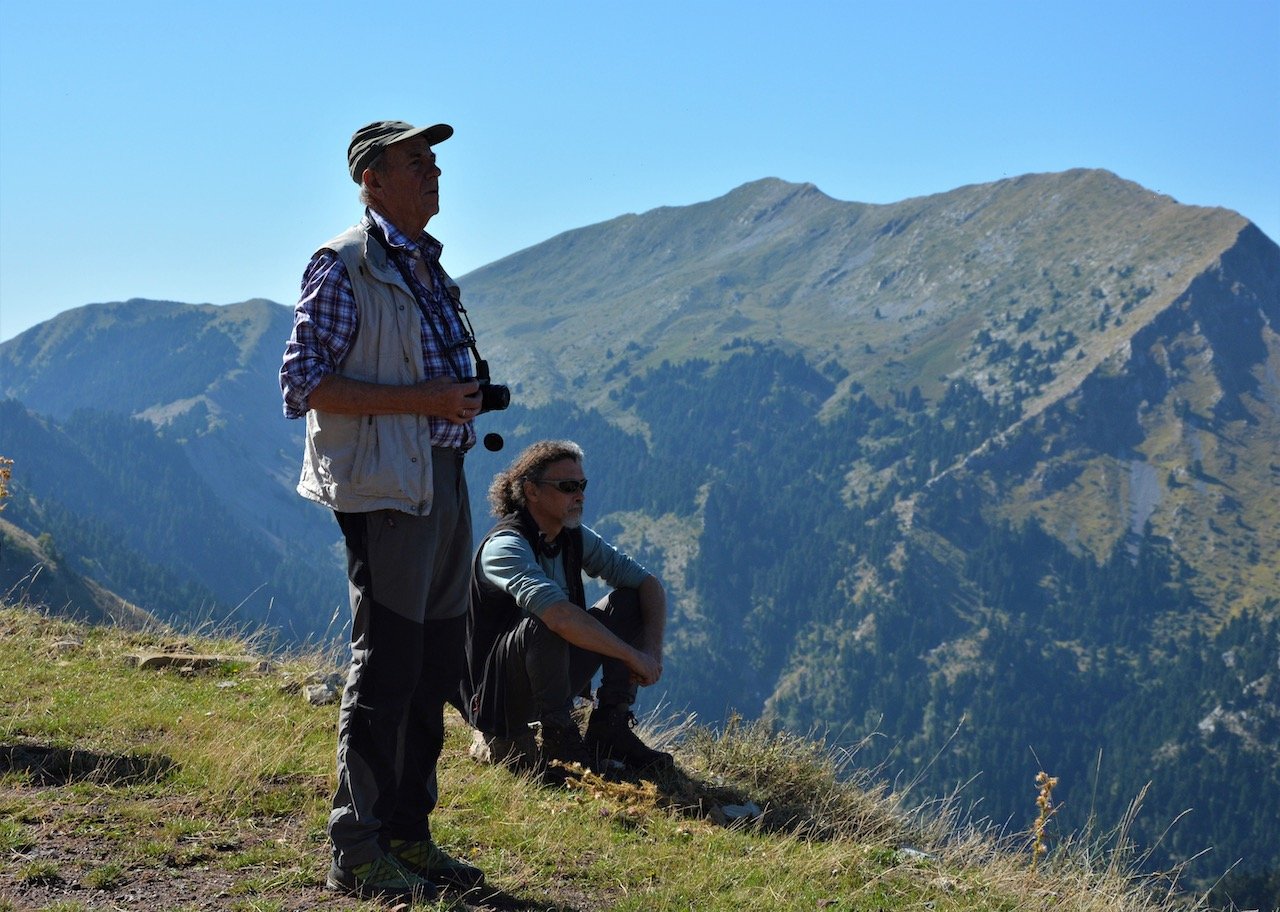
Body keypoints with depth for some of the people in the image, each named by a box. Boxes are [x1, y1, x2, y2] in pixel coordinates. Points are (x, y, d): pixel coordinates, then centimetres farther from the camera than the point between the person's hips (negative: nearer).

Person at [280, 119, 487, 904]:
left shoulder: (428, 267, 19)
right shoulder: (344, 266, -8)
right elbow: (305, 383, -16)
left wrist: (465, 399, 10)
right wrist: (421, 399, -20)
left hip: (443, 480, 9)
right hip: (384, 486, -9)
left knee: (437, 662, 11)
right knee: (386, 663, -7)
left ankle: (408, 833, 21)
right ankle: (357, 853, 1)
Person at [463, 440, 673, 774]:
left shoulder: (575, 538, 2)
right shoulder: (505, 546, -23)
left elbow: (649, 584, 2)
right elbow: (560, 615, -38)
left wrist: (653, 649, -16)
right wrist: (634, 657, -32)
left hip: (552, 675, 8)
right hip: (497, 693, -8)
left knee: (629, 602, -3)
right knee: (544, 625, -37)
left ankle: (609, 728, -4)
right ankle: (558, 738, -19)